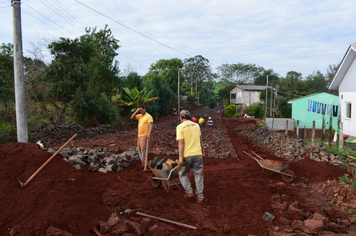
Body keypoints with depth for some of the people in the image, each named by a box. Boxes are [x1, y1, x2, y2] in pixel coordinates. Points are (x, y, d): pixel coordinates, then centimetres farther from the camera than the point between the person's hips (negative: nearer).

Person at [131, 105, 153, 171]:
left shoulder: (148, 116, -11)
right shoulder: (140, 116, 14)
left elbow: (151, 126, -21)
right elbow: (132, 117, 6)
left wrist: (149, 134, -32)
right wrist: (136, 111, -4)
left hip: (145, 135, -9)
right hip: (139, 135, 9)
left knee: (143, 149, -17)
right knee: (139, 149, 12)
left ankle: (145, 167, -19)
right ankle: (143, 164, 24)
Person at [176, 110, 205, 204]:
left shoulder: (180, 127, -5)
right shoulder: (196, 125, 9)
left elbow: (181, 143, -13)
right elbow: (200, 141, 12)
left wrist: (181, 158, -13)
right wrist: (203, 153, 20)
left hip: (187, 155, -3)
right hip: (197, 154, 4)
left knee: (183, 174, 17)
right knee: (198, 175, 11)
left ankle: (189, 191, 7)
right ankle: (200, 196, 11)